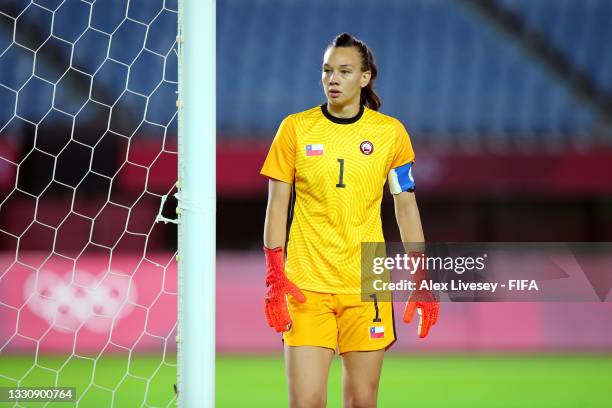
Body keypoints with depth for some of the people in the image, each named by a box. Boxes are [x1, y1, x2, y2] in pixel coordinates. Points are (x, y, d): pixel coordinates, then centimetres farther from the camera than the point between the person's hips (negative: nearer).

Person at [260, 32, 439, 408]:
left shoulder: (390, 133, 4)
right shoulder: (295, 129, 1)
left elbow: (407, 209, 9)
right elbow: (277, 206, 3)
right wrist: (274, 278, -6)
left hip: (367, 288, 1)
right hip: (306, 288, -1)